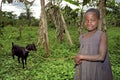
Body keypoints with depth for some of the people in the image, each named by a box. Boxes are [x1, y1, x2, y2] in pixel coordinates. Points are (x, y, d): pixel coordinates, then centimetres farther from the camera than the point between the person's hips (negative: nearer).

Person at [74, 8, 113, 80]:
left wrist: (81, 56, -17)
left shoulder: (102, 35, -13)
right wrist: (77, 59, -9)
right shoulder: (82, 37, 3)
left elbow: (101, 57, -20)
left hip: (98, 73, -4)